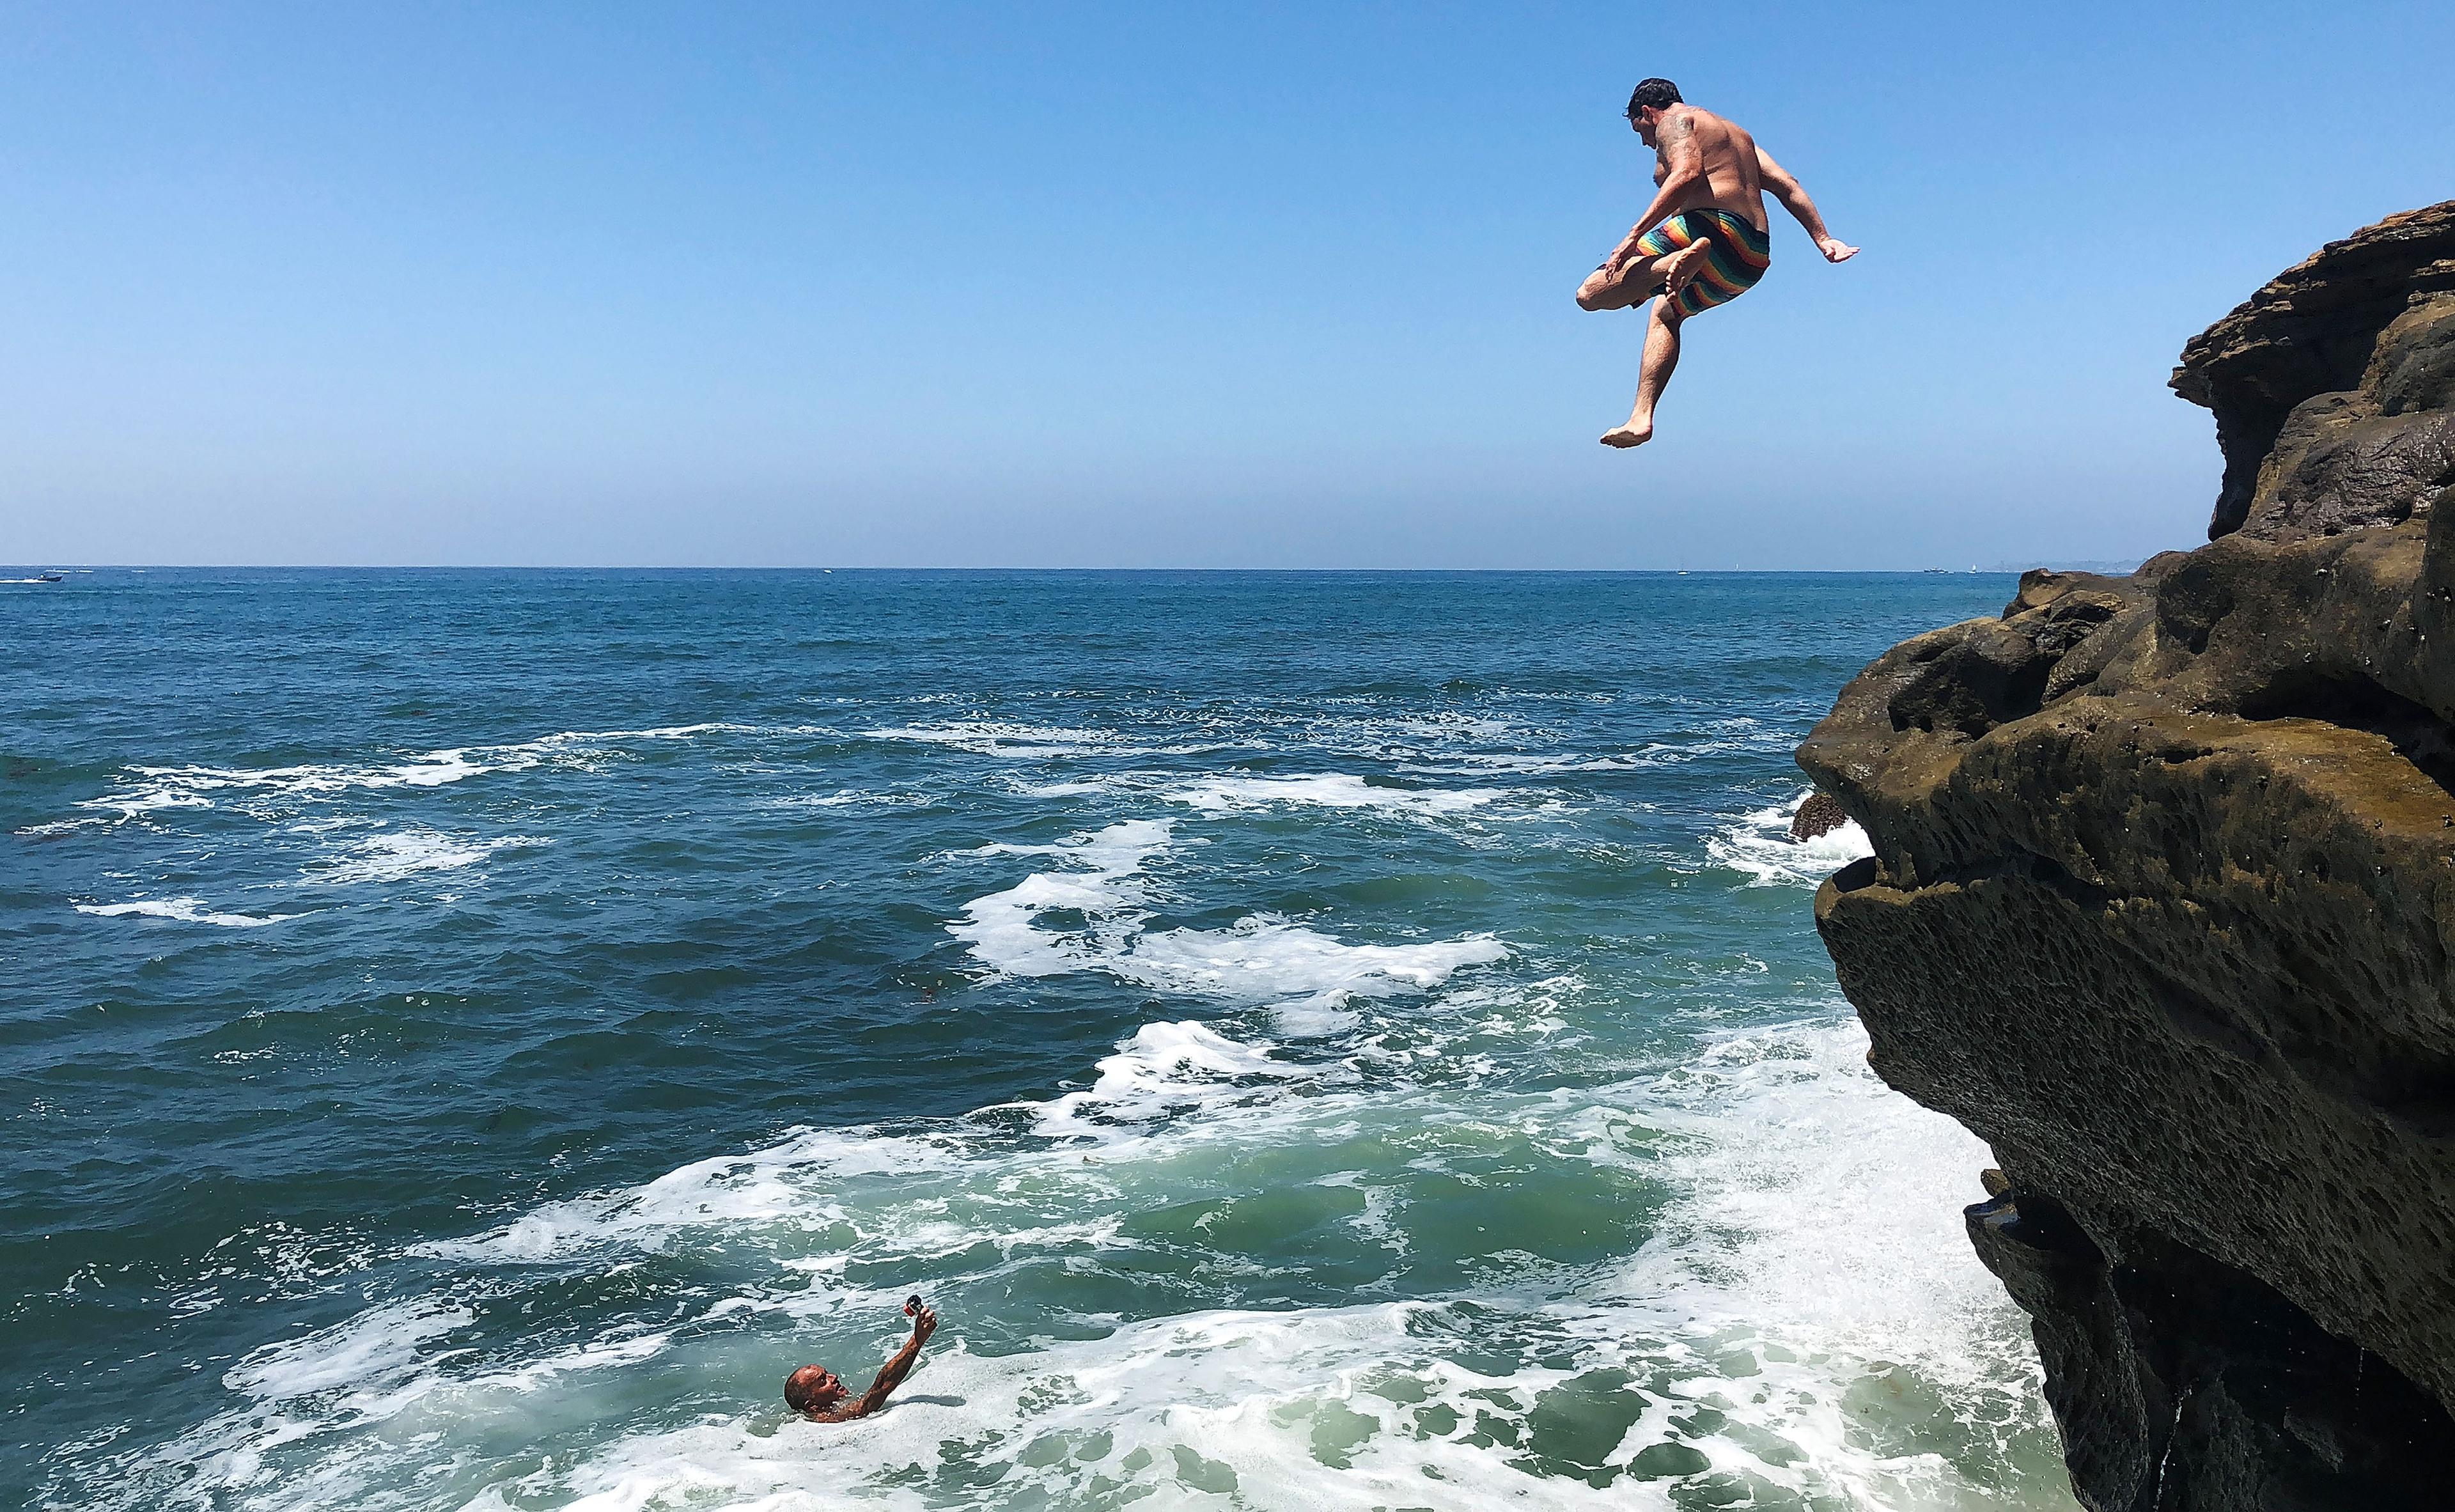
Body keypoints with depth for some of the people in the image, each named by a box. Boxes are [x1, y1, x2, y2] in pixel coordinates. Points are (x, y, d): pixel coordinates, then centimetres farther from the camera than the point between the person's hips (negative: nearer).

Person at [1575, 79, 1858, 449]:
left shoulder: (1675, 121, 7)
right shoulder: (1737, 134, 33)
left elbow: (1688, 173, -15)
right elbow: (1787, 185, 22)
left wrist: (1635, 234, -20)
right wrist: (1824, 239, 14)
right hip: (1752, 261, 9)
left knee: (1591, 294, -14)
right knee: (1665, 311, 34)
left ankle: (1683, 260, -34)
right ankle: (1641, 418, 23)